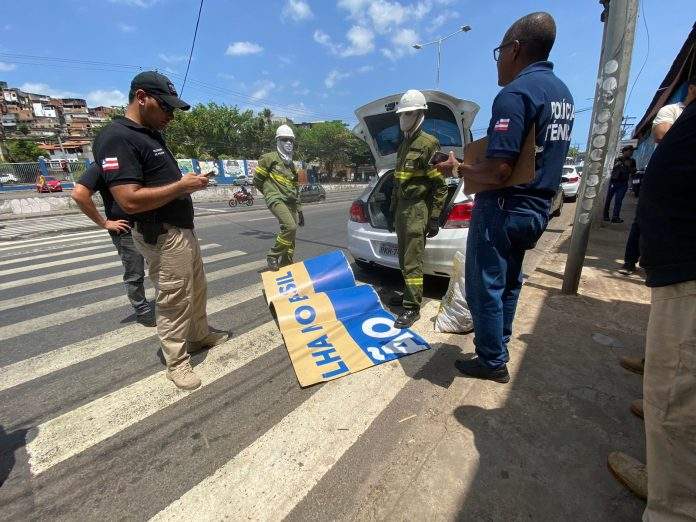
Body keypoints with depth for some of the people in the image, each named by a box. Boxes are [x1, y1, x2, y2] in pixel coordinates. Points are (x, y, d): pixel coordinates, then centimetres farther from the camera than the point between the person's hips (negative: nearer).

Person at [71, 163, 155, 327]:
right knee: (134, 274, 5)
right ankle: (142, 311, 21)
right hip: (125, 229, -6)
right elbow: (79, 194, -19)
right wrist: (104, 223, -15)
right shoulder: (100, 166, -9)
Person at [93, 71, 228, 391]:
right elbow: (130, 200, -25)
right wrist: (181, 186, -19)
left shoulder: (152, 135, 14)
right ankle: (177, 363, 18)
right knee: (174, 301, 1)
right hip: (163, 237, -10)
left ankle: (200, 337, 39)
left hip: (184, 229, 10)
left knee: (197, 290, 20)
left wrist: (188, 182, 4)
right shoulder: (116, 138, -16)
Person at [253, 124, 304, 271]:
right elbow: (257, 180, 3)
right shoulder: (269, 158, 2)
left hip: (290, 202, 7)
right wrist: (272, 193, 8)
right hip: (277, 200, -7)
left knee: (291, 237, 5)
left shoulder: (291, 164, 23)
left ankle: (286, 265, 18)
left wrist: (299, 210, 20)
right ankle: (273, 256, -12)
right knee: (290, 227, -28)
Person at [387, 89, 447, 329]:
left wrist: (434, 218, -15)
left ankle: (412, 307, -1)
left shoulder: (428, 143, -7)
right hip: (402, 208, 9)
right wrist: (392, 210, 21)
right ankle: (409, 294, 28)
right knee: (404, 258, 14)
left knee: (412, 261, -8)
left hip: (417, 209, -8)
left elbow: (439, 185, -11)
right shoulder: (403, 145, 19)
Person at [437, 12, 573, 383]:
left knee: (484, 287, 3)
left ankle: (492, 362, 17)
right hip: (535, 209, 10)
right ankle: (498, 345, 36)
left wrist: (457, 168, -8)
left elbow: (497, 172, -25)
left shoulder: (516, 93, -16)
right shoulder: (562, 93, 15)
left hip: (504, 210, -10)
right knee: (507, 282, 21)